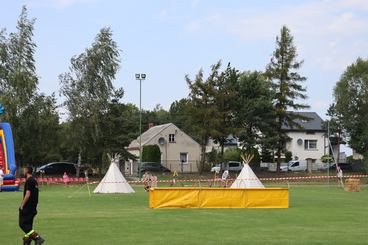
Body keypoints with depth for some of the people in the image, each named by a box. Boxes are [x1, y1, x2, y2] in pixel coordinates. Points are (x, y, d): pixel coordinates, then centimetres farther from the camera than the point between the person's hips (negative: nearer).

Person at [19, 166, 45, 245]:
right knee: (28, 225, 13)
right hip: (33, 208, 9)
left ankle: (37, 238, -16)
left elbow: (27, 195, -21)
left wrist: (22, 206, -15)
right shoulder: (35, 181, 14)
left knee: (23, 224, -7)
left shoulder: (29, 181, -15)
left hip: (27, 207, -9)